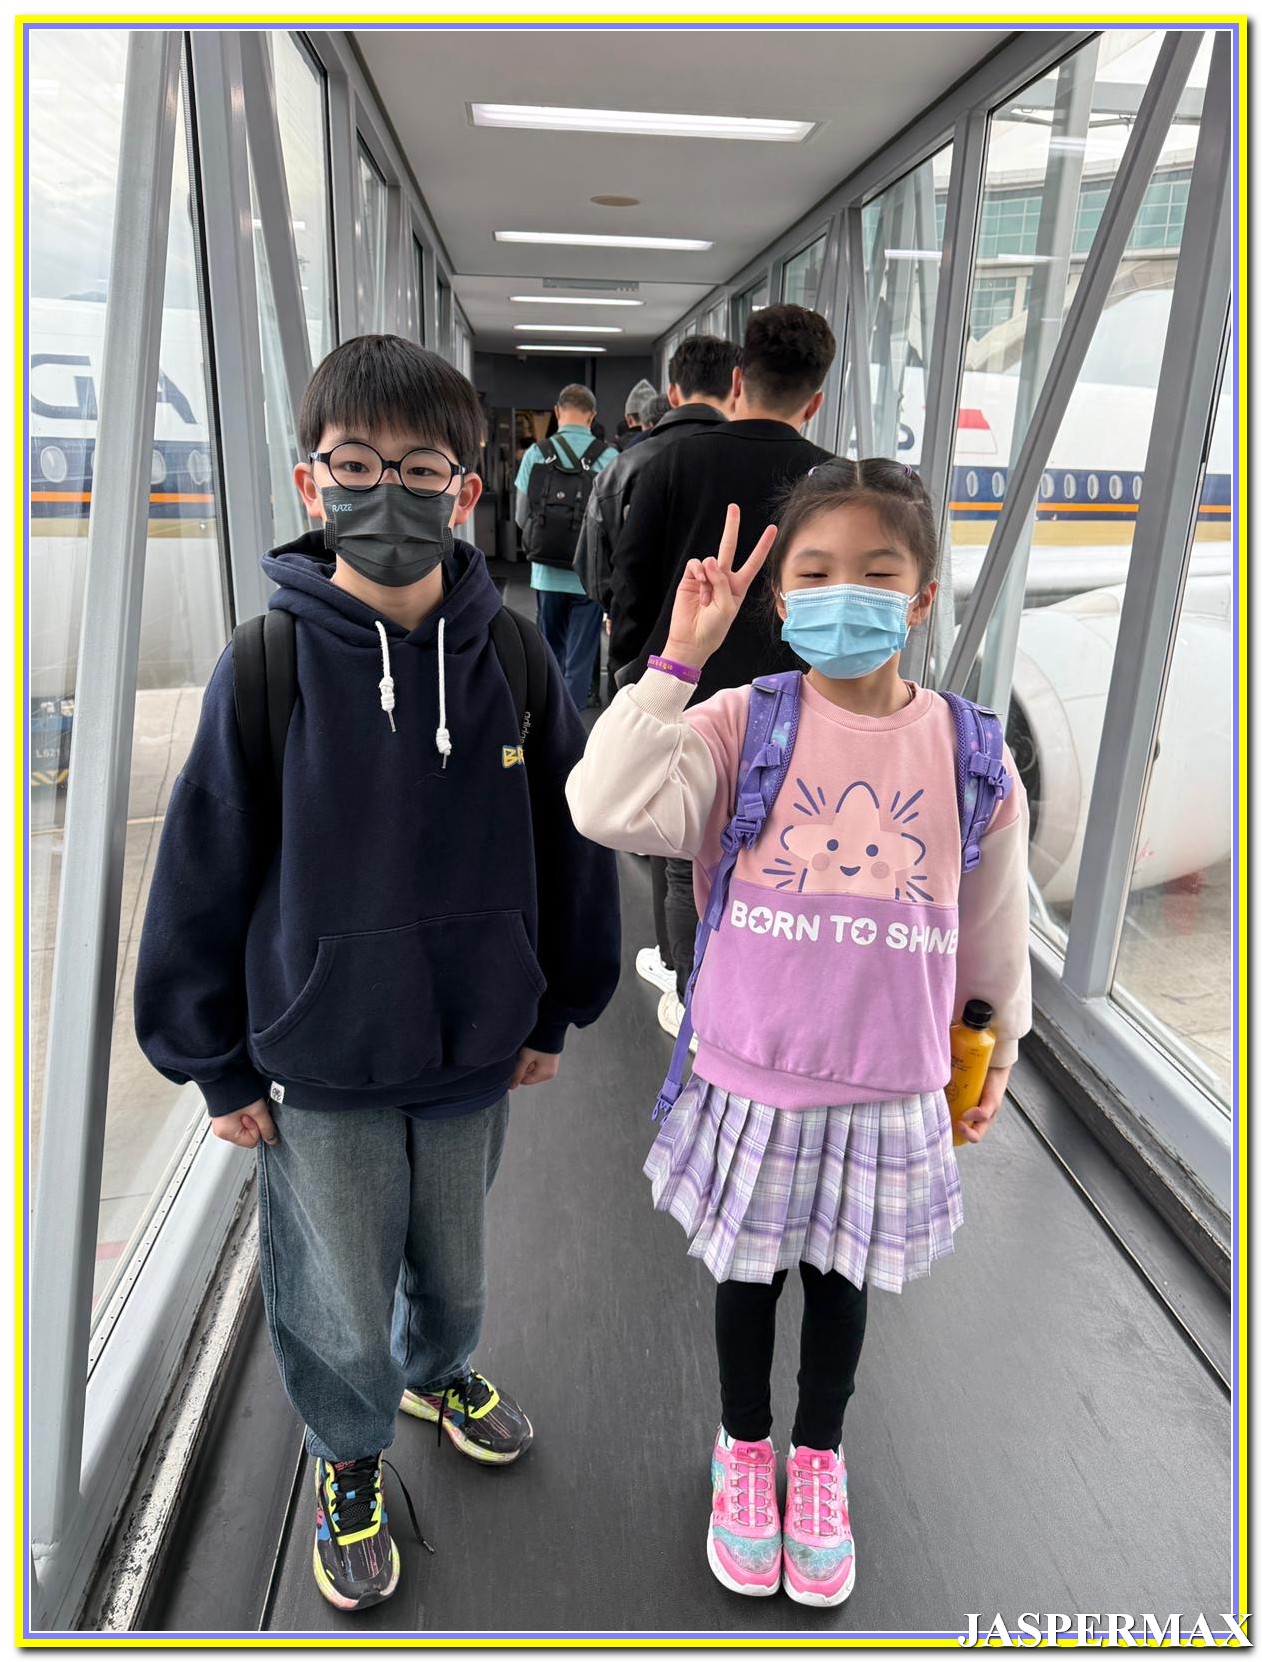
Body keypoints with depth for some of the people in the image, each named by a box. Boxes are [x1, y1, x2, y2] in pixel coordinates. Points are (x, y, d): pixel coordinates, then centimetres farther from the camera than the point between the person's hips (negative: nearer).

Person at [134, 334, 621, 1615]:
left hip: (473, 1046, 2)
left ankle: (439, 1372, 57)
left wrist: (554, 1010, 7)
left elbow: (570, 843, 1)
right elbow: (203, 872, -7)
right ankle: (348, 1462, 47)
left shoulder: (512, 661, -10)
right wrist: (219, 1066, -1)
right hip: (319, 1067, -2)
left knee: (453, 1264, 24)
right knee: (341, 1307, 15)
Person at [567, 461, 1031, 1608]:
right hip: (751, 1078, -1)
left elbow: (996, 918, 5)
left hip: (889, 1091, 2)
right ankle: (745, 1449, 51)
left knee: (843, 1278, 23)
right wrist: (679, 658, -27)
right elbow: (605, 808, -28)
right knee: (749, 1273, 21)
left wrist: (999, 1044, 14)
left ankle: (819, 1456, 52)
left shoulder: (967, 751, -7)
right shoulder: (742, 725, -14)